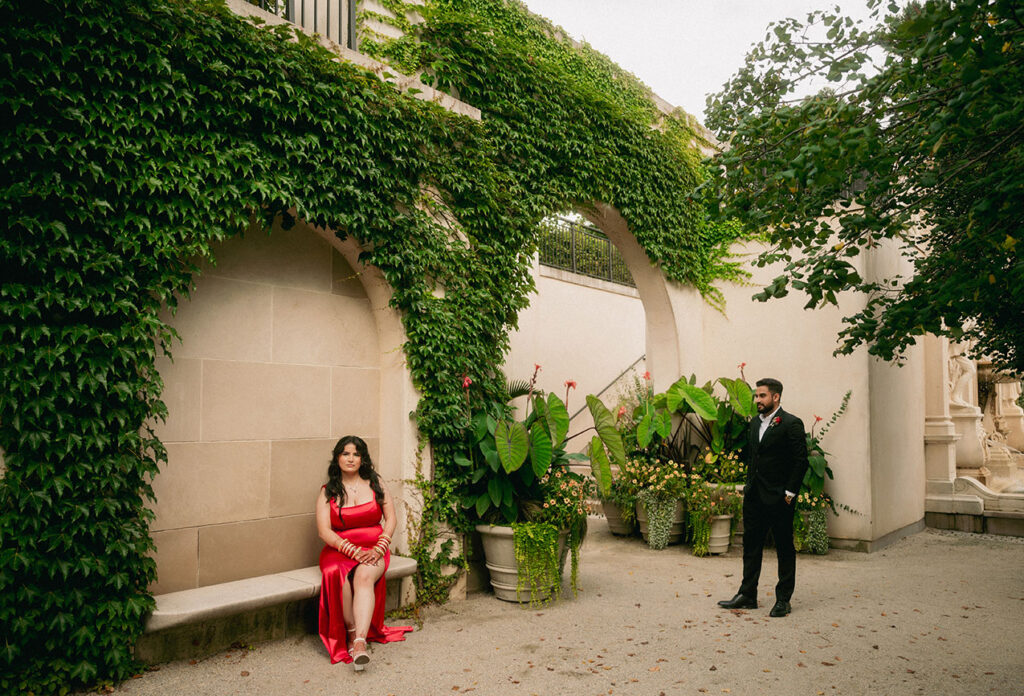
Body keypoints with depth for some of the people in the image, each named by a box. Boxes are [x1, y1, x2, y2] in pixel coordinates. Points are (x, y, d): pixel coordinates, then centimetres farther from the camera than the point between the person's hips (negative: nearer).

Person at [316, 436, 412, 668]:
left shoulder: (375, 484, 10)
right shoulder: (327, 491, 7)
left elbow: (391, 519, 7)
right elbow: (324, 531, -3)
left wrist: (378, 549, -10)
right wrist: (353, 551, -17)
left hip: (373, 549, 0)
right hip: (339, 550, 0)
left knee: (364, 575, -33)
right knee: (338, 575, -34)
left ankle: (359, 641, -43)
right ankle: (352, 633, -19)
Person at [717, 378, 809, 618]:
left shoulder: (791, 424, -11)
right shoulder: (754, 423, 11)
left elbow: (801, 461, -12)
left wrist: (790, 492, -14)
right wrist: (749, 483, 13)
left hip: (778, 498, -7)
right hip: (753, 496, 7)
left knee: (784, 548, 7)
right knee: (751, 546, 12)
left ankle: (783, 600, 17)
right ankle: (747, 595, 22)